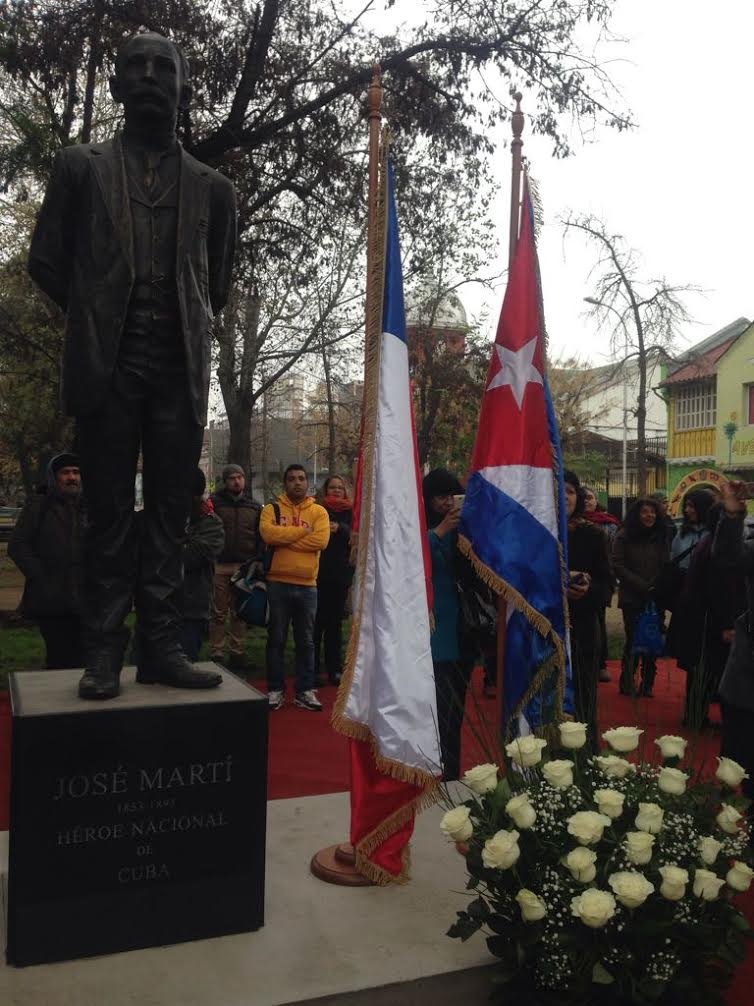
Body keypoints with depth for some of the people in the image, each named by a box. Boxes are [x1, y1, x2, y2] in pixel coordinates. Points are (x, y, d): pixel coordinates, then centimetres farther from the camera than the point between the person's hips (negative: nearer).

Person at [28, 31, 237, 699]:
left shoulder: (212, 188, 14)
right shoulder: (81, 167, 12)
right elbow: (46, 261, 11)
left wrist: (186, 328, 13)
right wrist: (99, 318, 10)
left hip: (181, 370, 1)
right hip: (108, 366, -1)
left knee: (170, 513, 2)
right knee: (109, 512, 0)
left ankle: (162, 647, 6)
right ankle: (104, 652, 4)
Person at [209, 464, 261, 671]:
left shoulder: (254, 507, 13)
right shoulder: (215, 502, 2)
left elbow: (260, 537, 16)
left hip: (245, 567, 3)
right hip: (220, 566, -3)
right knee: (218, 613, 2)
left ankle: (237, 653, 13)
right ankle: (217, 654, 7)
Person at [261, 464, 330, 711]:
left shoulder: (319, 512, 5)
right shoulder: (272, 509, 4)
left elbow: (321, 541, -11)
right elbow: (268, 533, -16)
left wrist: (285, 539, -11)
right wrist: (302, 530, -12)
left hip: (307, 585, 1)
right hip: (277, 583, -1)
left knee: (306, 641, 9)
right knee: (276, 639, 7)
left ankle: (305, 690, 17)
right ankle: (275, 689, 16)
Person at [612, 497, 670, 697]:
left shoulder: (661, 537, 10)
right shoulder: (624, 536, -1)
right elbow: (617, 566, -7)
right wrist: (642, 585, -13)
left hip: (655, 598, 3)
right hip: (632, 598, -3)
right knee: (633, 640, -3)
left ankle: (647, 684, 13)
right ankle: (627, 683, 9)